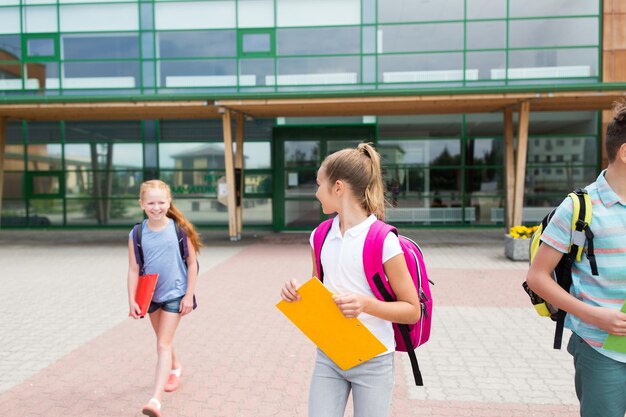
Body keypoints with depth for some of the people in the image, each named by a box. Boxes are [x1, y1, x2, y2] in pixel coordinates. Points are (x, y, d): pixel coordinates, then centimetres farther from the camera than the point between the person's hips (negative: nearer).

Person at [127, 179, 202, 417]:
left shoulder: (180, 229, -13)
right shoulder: (137, 234, -8)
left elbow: (192, 264, -7)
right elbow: (133, 269, -6)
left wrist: (189, 295, -8)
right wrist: (132, 300, -11)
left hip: (175, 294, -4)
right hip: (150, 294, 4)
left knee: (163, 344, -9)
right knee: (162, 339, 23)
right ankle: (175, 368, 51)